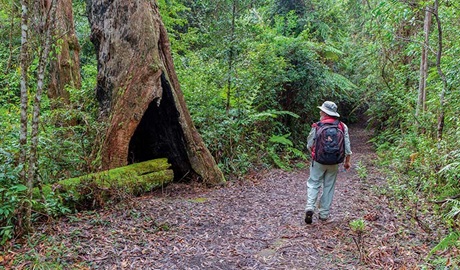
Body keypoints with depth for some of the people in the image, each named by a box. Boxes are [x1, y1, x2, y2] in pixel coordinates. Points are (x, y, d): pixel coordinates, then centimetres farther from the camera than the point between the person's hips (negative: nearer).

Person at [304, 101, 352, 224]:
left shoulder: (317, 126, -10)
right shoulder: (342, 127, -3)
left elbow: (309, 144, -1)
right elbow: (347, 146, 1)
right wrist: (347, 161, 13)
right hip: (334, 163, 2)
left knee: (313, 184, 8)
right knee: (329, 186, 11)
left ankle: (310, 207, -11)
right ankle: (324, 214, 17)